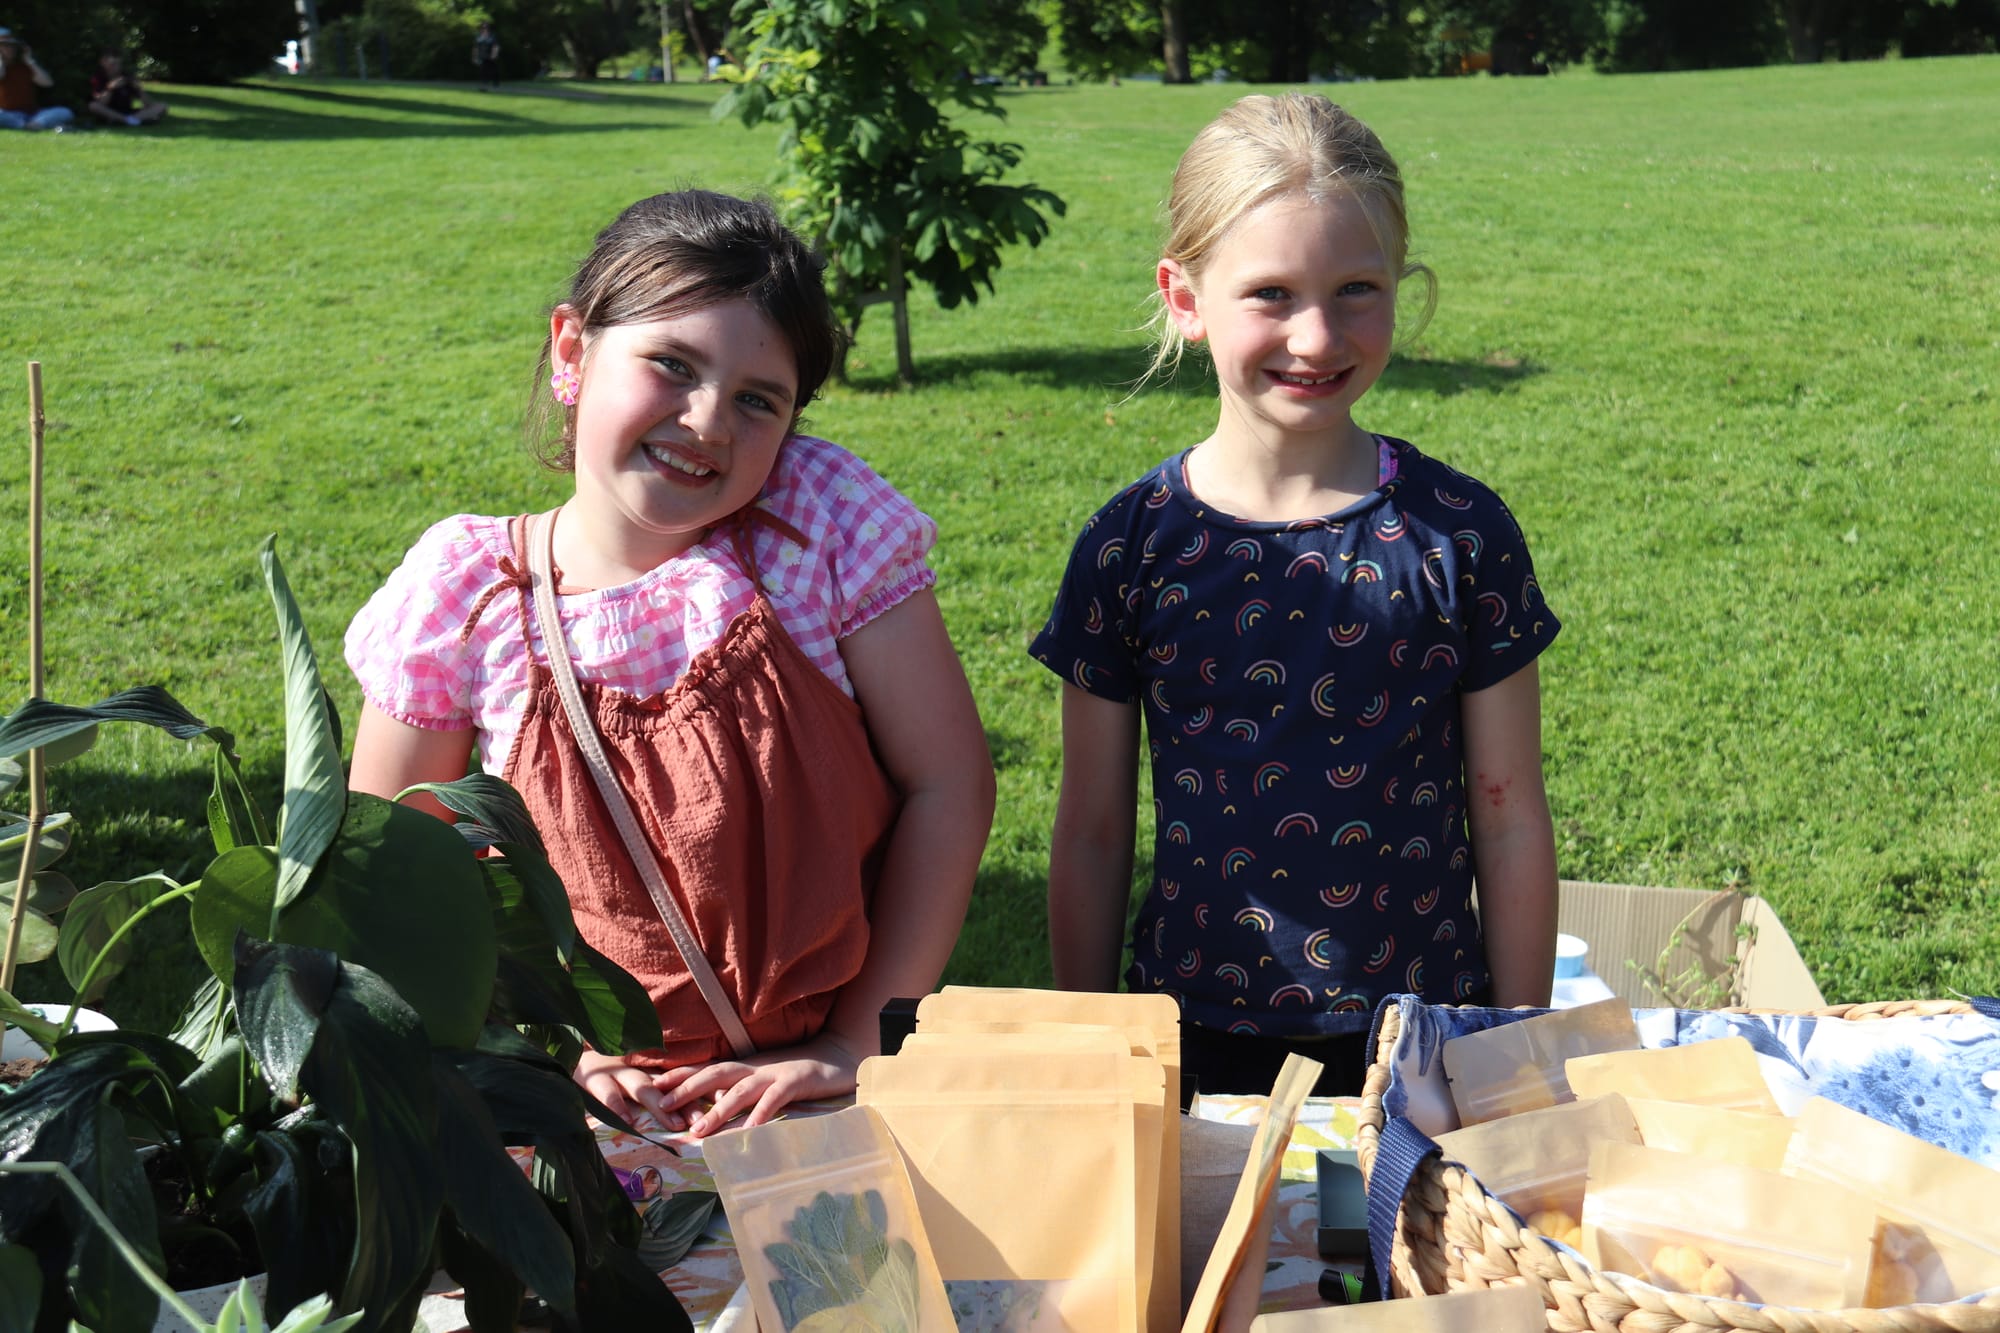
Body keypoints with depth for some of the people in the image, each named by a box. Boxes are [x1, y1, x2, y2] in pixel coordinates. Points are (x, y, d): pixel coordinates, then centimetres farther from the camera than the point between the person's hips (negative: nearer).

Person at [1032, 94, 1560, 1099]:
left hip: (1426, 1044, 0)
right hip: (1197, 1048, 0)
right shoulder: (1130, 546, -7)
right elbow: (1092, 832, 0)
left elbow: (1510, 819, -1)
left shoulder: (1458, 531, -8)